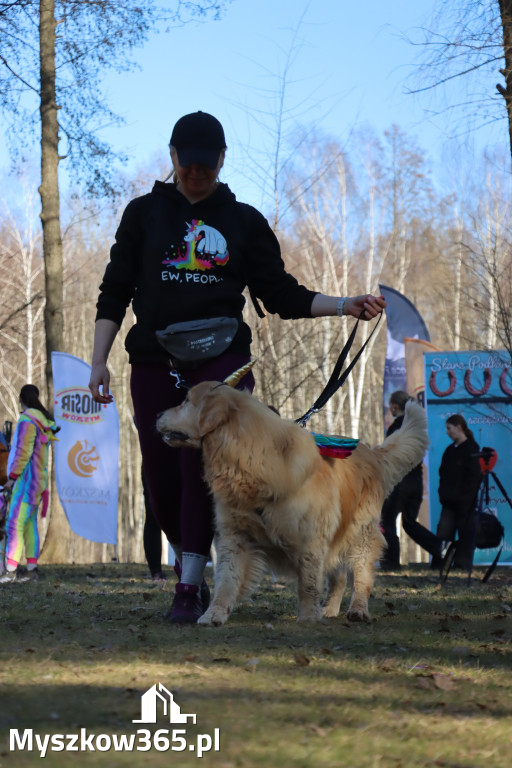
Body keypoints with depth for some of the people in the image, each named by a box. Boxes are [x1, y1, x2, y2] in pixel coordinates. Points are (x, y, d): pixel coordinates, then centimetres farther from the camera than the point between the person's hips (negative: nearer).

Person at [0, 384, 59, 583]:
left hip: (27, 478, -10)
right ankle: (32, 568, 8)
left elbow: (23, 452, -17)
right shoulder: (43, 421, 16)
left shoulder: (27, 420, -12)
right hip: (38, 479, 10)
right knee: (29, 524, 9)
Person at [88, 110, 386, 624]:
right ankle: (188, 563, 23)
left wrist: (344, 306, 0)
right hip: (154, 363, 1)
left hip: (221, 358, -1)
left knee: (202, 464, -17)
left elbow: (281, 295, 13)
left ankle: (190, 587, -15)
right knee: (163, 479, 0)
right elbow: (114, 293, 11)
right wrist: (99, 360, 2)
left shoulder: (244, 221, 13)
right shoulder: (144, 214, 12)